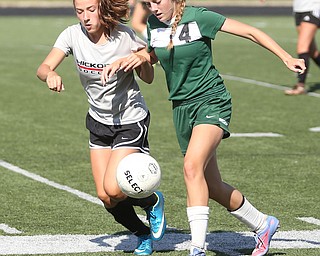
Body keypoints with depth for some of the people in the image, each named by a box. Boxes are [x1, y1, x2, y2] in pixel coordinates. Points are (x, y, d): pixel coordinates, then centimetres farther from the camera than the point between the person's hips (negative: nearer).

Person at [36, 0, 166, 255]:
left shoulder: (125, 36, -19)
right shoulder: (73, 35, -12)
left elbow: (148, 78, -7)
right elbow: (43, 68, -21)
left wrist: (142, 62, -29)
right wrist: (50, 75, -43)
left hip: (131, 119, -4)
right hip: (99, 121, 4)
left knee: (113, 189, -18)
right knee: (105, 196, 1)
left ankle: (153, 201, 14)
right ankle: (144, 235, 27)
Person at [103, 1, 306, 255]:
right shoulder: (154, 23, 4)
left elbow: (250, 32, -9)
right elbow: (151, 55, 24)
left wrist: (287, 58, -12)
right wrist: (123, 61, 5)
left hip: (211, 101, -6)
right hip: (182, 108, 6)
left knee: (192, 166, -28)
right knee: (212, 186, 8)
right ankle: (263, 225, 31)